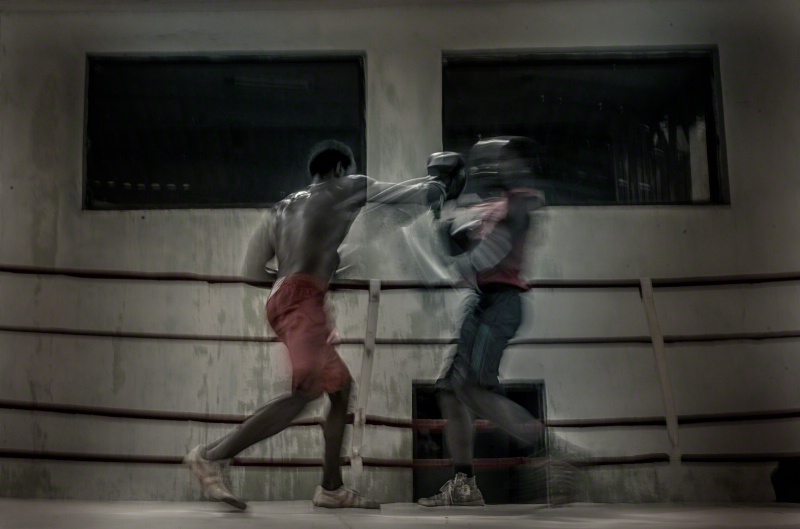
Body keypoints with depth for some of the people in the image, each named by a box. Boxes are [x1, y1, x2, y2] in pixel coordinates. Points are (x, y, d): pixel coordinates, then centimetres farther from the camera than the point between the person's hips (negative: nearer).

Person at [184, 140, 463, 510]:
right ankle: (211, 457, -25)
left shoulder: (282, 208, 27)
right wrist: (441, 186, 36)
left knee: (341, 388, 12)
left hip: (285, 297, 9)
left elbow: (251, 269, 20)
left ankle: (331, 488, 12)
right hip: (301, 298, -9)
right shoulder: (344, 188, 12)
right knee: (306, 391, -22)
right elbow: (409, 195, 19)